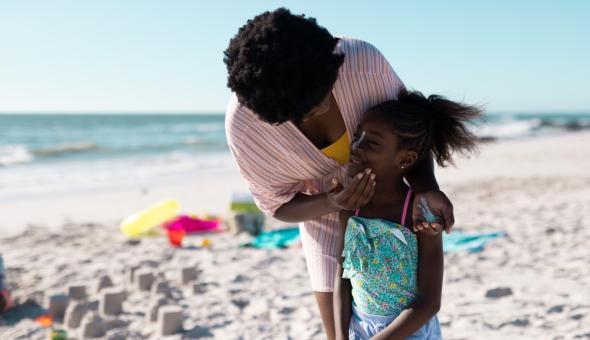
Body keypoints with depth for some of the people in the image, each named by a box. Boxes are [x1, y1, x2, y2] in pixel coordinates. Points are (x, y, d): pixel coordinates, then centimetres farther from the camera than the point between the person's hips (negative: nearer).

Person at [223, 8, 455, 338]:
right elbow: (278, 204, -14)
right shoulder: (243, 123, -29)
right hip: (326, 219, 0)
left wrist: (427, 187, -34)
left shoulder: (363, 60, -33)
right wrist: (329, 204, -34)